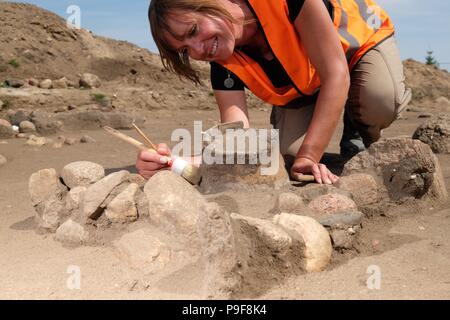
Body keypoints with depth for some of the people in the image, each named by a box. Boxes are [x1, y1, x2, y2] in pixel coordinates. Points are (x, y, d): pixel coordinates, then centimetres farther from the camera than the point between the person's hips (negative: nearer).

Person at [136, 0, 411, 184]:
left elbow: (335, 74, -36)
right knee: (290, 150, -21)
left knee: (384, 99, -35)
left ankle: (358, 137, 0)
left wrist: (308, 158, -40)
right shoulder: (226, 65, -25)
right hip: (304, 84, 3)